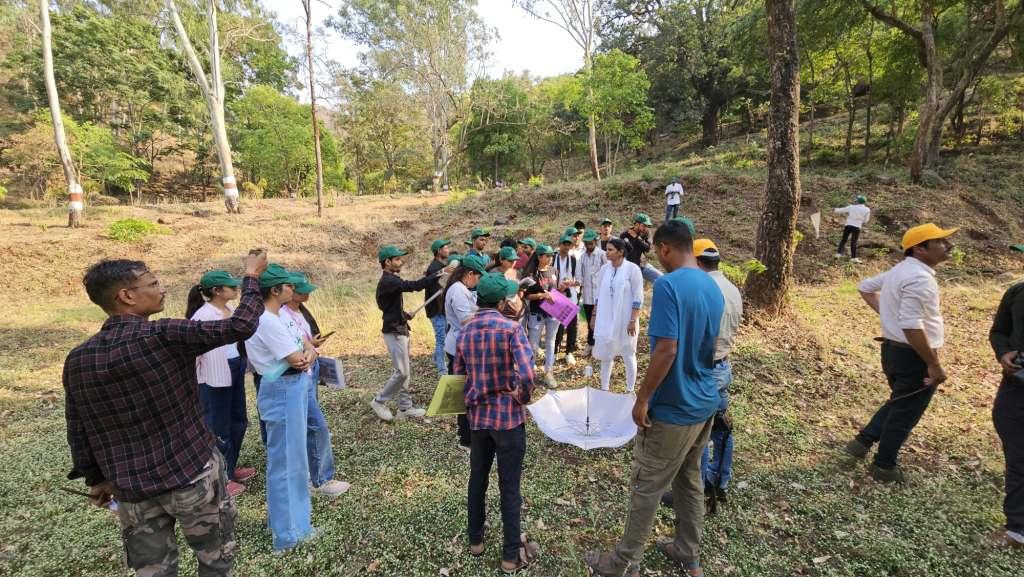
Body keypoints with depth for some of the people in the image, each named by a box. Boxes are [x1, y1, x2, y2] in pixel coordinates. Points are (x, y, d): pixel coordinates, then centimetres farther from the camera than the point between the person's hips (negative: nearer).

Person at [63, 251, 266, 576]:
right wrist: (252, 275, -8)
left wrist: (96, 478, 19)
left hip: (131, 488, 6)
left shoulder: (77, 359, -2)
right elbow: (240, 326, -21)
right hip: (193, 474, -5)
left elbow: (78, 431, 6)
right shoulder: (164, 336, -22)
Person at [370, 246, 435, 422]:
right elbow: (412, 286, -34)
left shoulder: (390, 280, 13)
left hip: (400, 329, 10)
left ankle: (405, 407, 20)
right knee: (402, 372, -6)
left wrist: (404, 314, 10)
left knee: (403, 371, 13)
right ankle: (379, 401, 11)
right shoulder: (388, 281, -19)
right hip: (394, 332, -10)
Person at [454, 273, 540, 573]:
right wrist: (523, 397, -9)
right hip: (508, 417, -5)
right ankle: (513, 554, 23)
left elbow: (457, 375, 8)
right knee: (510, 487, 9)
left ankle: (475, 539, 39)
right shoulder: (511, 328, -17)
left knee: (477, 478, 22)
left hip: (477, 415, 5)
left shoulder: (464, 332, 1)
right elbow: (527, 376, -27)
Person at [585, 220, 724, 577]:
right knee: (690, 480, 22)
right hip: (705, 402, 8)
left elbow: (667, 349, -27)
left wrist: (643, 398, -17)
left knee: (647, 487, 7)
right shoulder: (714, 288, 6)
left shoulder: (668, 284, -22)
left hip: (673, 407, -8)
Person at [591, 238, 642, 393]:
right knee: (606, 354, 11)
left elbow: (638, 298, -12)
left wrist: (633, 320, -16)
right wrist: (594, 314, 8)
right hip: (606, 319, 4)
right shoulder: (604, 269, 3)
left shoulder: (632, 269, -11)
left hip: (625, 320, -4)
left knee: (628, 355, 9)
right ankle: (604, 388, 24)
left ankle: (630, 390, 22)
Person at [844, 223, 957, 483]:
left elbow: (865, 287, 22)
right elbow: (912, 326, -30)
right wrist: (934, 365, -22)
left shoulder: (899, 270, 7)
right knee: (904, 413, 8)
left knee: (898, 403, 27)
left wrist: (885, 313, 15)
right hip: (914, 356, -9)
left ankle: (862, 441, 29)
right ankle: (884, 466, 23)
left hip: (893, 348, 9)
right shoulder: (919, 278, -23)